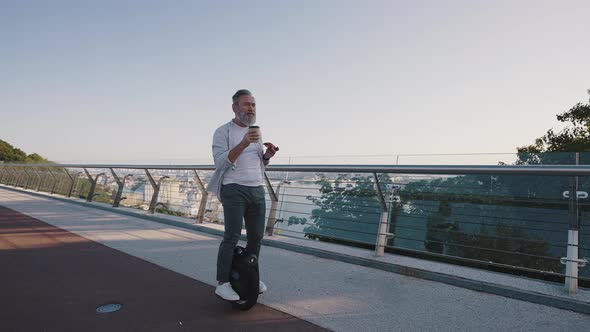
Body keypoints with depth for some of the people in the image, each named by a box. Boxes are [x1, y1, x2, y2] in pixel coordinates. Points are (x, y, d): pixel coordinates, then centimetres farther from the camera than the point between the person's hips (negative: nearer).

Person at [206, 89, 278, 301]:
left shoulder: (256, 131, 19)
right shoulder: (223, 132, -1)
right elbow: (220, 162, -13)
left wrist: (267, 154, 0)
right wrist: (242, 144, -24)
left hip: (257, 190, 6)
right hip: (234, 189, -6)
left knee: (256, 236, 8)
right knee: (232, 236, -11)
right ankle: (222, 284, -2)